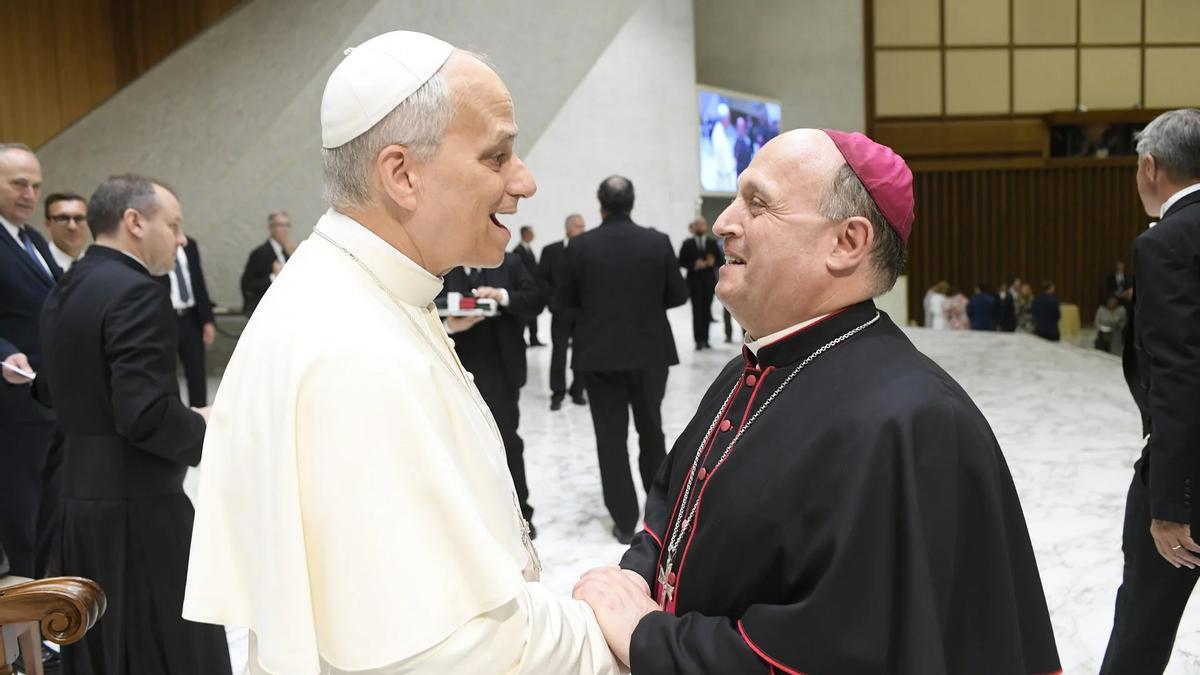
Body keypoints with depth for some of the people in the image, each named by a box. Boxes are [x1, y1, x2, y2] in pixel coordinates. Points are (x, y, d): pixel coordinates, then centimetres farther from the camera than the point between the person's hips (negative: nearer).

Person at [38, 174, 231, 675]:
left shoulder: (64, 291, 10)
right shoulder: (137, 292, -17)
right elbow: (145, 414, -25)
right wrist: (209, 436, -7)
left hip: (83, 501, 9)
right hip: (138, 509, -9)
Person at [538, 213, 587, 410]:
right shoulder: (551, 251, 2)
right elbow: (542, 279, 2)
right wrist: (552, 301, -8)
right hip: (561, 311, -1)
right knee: (558, 352, 0)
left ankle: (577, 391, 16)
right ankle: (557, 394, 7)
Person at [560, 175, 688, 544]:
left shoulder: (580, 245, -8)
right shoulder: (658, 242, -7)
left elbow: (567, 299, -1)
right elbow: (678, 295, -1)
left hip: (599, 353, -1)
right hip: (650, 350, 2)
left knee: (611, 438, 6)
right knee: (651, 430, 19)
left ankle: (625, 521, 8)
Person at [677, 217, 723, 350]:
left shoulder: (712, 243, 8)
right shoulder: (687, 244, 2)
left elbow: (720, 260, 7)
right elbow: (681, 262, 1)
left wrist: (713, 262, -14)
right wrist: (693, 265, -14)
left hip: (709, 280, 2)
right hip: (694, 281, -2)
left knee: (706, 310, 4)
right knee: (697, 310, -6)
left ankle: (705, 340, 10)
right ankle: (699, 340, -5)